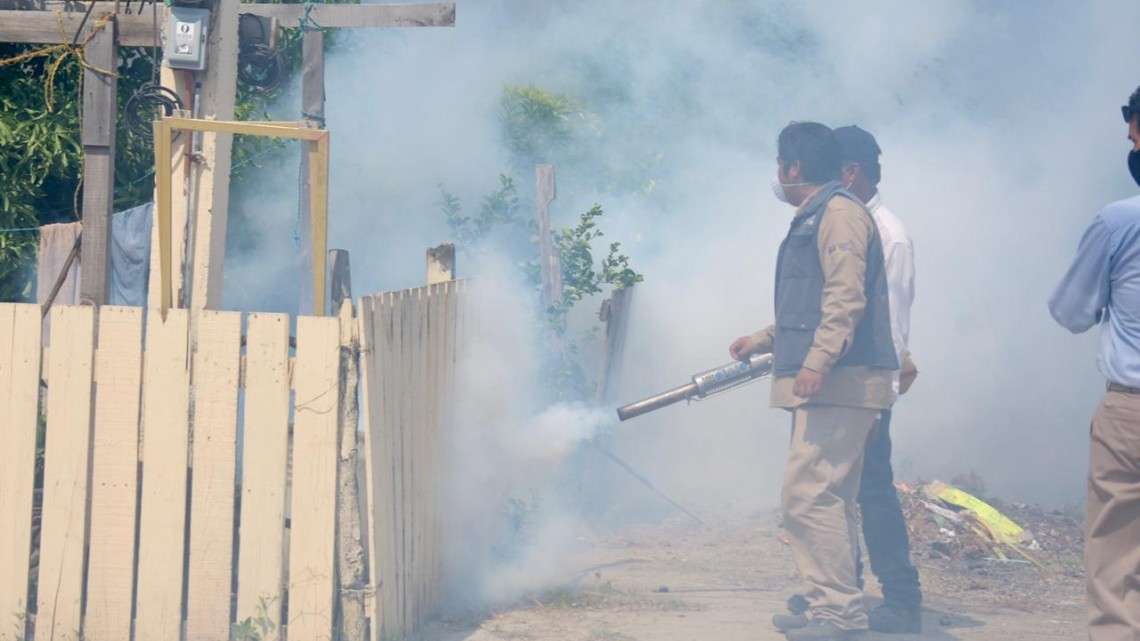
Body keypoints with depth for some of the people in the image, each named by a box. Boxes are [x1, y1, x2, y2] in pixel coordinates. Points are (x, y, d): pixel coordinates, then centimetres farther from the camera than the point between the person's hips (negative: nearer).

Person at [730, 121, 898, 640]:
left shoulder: (839, 213, -9)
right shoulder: (812, 219, 23)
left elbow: (846, 297, -21)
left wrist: (818, 361, -28)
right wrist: (763, 340, 32)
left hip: (840, 383, -11)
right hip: (826, 385, 11)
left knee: (809, 495, -15)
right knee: (827, 499, 13)